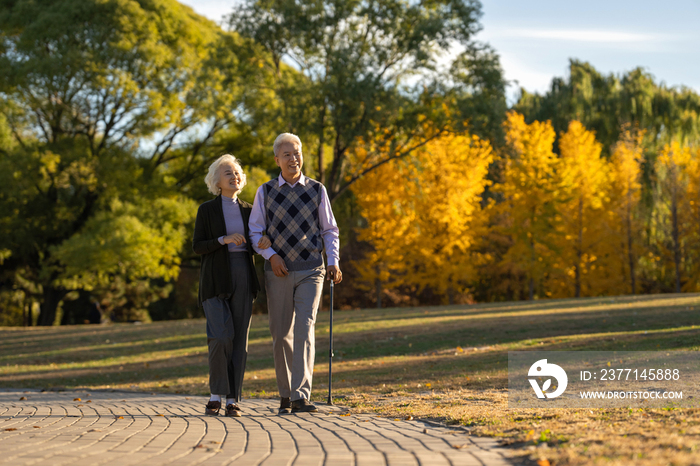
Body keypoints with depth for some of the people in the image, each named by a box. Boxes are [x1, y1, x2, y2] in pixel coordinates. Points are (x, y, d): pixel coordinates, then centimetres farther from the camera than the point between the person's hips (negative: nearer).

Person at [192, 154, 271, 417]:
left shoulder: (248, 210, 13)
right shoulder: (207, 210, 3)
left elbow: (255, 245, 16)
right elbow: (197, 247, -3)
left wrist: (265, 243, -8)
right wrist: (224, 240, -18)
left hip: (243, 278, 3)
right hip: (216, 279, -3)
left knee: (240, 339, -2)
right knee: (221, 337, -16)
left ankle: (232, 400, 2)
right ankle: (217, 394, 1)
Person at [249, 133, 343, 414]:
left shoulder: (317, 190, 7)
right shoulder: (265, 192, 7)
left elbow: (329, 230, 11)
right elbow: (255, 231, 6)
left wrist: (333, 261, -4)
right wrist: (271, 255, -11)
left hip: (310, 271, -1)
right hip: (278, 273, 1)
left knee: (304, 330, -14)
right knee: (281, 335, 5)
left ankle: (301, 396, -19)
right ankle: (285, 396, 18)